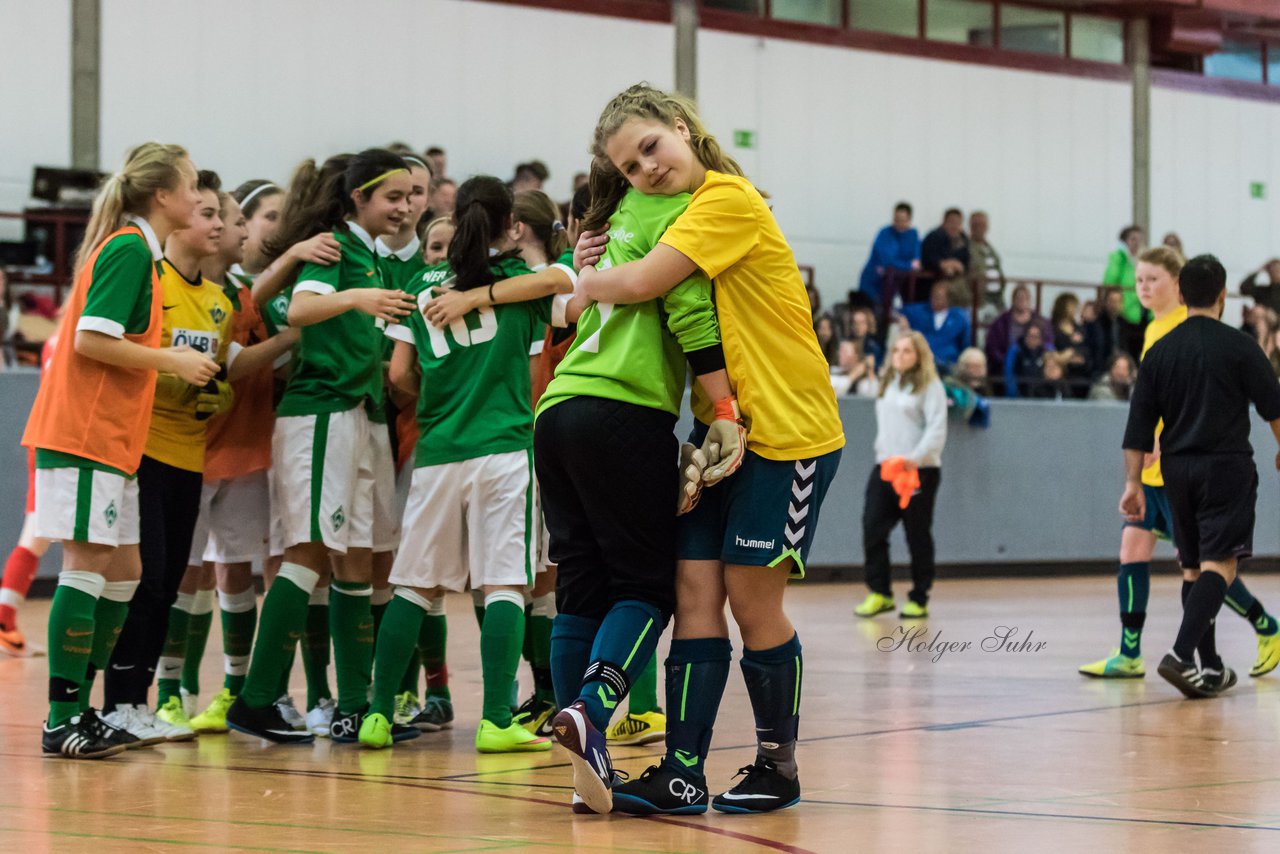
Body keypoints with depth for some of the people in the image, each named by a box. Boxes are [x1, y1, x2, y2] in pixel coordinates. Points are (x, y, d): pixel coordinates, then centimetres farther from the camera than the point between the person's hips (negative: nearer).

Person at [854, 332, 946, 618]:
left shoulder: (929, 386, -4)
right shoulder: (887, 383, 18)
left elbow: (937, 428, -13)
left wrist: (917, 457, -25)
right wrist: (882, 451, 11)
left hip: (919, 470, -6)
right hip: (884, 467, 6)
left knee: (918, 536, 2)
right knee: (872, 529, -5)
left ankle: (919, 600, 11)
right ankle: (879, 594, 4)